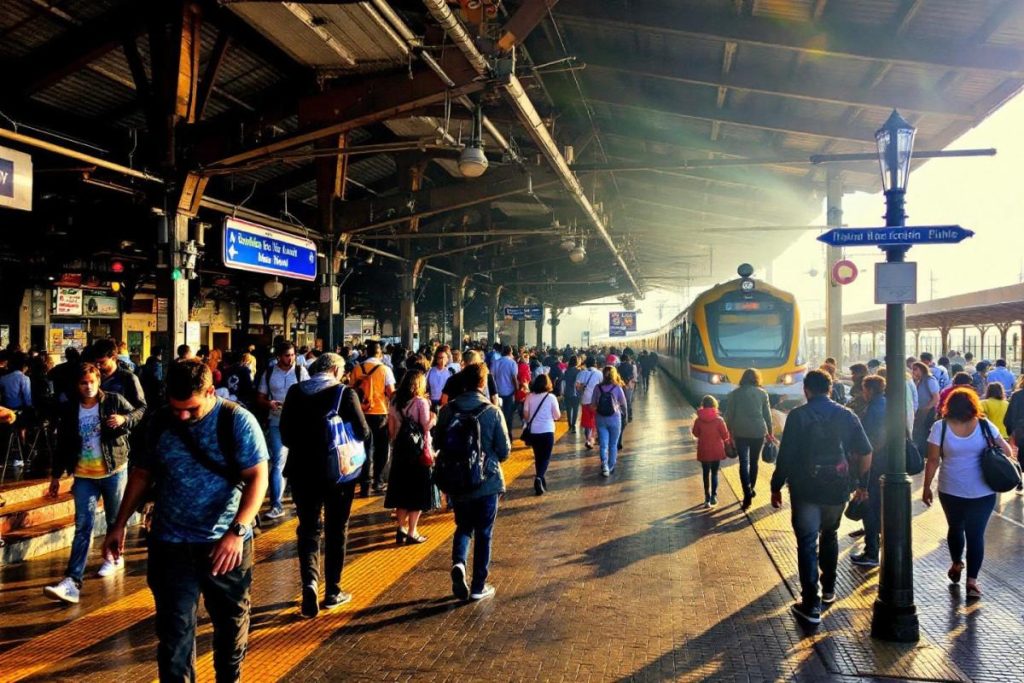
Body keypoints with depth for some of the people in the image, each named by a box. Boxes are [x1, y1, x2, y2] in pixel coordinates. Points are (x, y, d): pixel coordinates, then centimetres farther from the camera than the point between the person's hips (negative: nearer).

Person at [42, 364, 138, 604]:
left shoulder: (114, 401, -4)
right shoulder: (69, 410, 4)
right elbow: (63, 445, 10)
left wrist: (124, 419, -27)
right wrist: (56, 475, 11)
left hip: (114, 472, -1)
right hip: (84, 476, 2)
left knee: (115, 521, 14)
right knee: (82, 526, -6)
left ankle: (114, 558, 38)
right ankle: (72, 582, -11)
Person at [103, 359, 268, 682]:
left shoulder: (238, 421, -12)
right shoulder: (160, 422, 1)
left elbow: (257, 477, -15)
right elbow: (142, 474, 13)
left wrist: (237, 531, -25)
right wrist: (120, 524, 10)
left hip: (226, 544, -2)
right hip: (170, 545, 2)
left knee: (231, 622, 15)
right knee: (174, 631, 3)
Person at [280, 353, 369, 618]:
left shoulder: (295, 392, -2)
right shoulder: (345, 393, -12)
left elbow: (285, 433, 3)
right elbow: (362, 432, -11)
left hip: (303, 470, 2)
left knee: (309, 529, 11)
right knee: (336, 531, 12)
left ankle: (310, 582, -10)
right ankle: (332, 591, 19)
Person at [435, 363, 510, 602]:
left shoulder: (447, 410, -7)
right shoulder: (492, 412, -14)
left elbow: (438, 443, 3)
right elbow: (504, 451, -9)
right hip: (487, 481, -2)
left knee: (463, 527, 21)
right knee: (483, 533, 11)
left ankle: (458, 562, -5)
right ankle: (478, 586, 16)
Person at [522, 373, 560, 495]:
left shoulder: (530, 397, -4)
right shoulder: (551, 397, -9)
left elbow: (525, 415, -2)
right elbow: (557, 416, -5)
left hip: (533, 431, 3)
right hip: (547, 431, -3)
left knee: (538, 456, 17)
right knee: (546, 457, 5)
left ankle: (541, 480, 24)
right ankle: (539, 478, -18)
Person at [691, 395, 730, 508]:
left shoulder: (698, 420, -10)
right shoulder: (719, 420, -13)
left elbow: (695, 434, 4)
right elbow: (725, 435, -9)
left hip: (704, 451, 1)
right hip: (716, 451, 0)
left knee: (706, 474, 10)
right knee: (715, 473, 13)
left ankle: (707, 499, 9)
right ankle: (713, 496, 7)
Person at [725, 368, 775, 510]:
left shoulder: (734, 393, 2)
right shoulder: (762, 393, 2)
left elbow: (729, 415, 2)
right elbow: (767, 415, 4)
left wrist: (730, 432, 11)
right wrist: (770, 432, 14)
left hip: (740, 432, -1)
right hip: (758, 432, 1)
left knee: (744, 462, -1)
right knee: (754, 461, 17)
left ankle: (747, 494, -15)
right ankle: (752, 488, 28)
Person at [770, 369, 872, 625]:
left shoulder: (798, 416, -9)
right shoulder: (846, 415, 3)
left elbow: (786, 456, -13)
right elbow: (866, 452, 4)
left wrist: (776, 487, -4)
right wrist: (862, 484, 15)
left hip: (806, 489, -4)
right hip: (837, 489, 4)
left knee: (807, 544, 1)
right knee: (829, 537, 25)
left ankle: (811, 605, -1)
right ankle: (829, 590, 36)